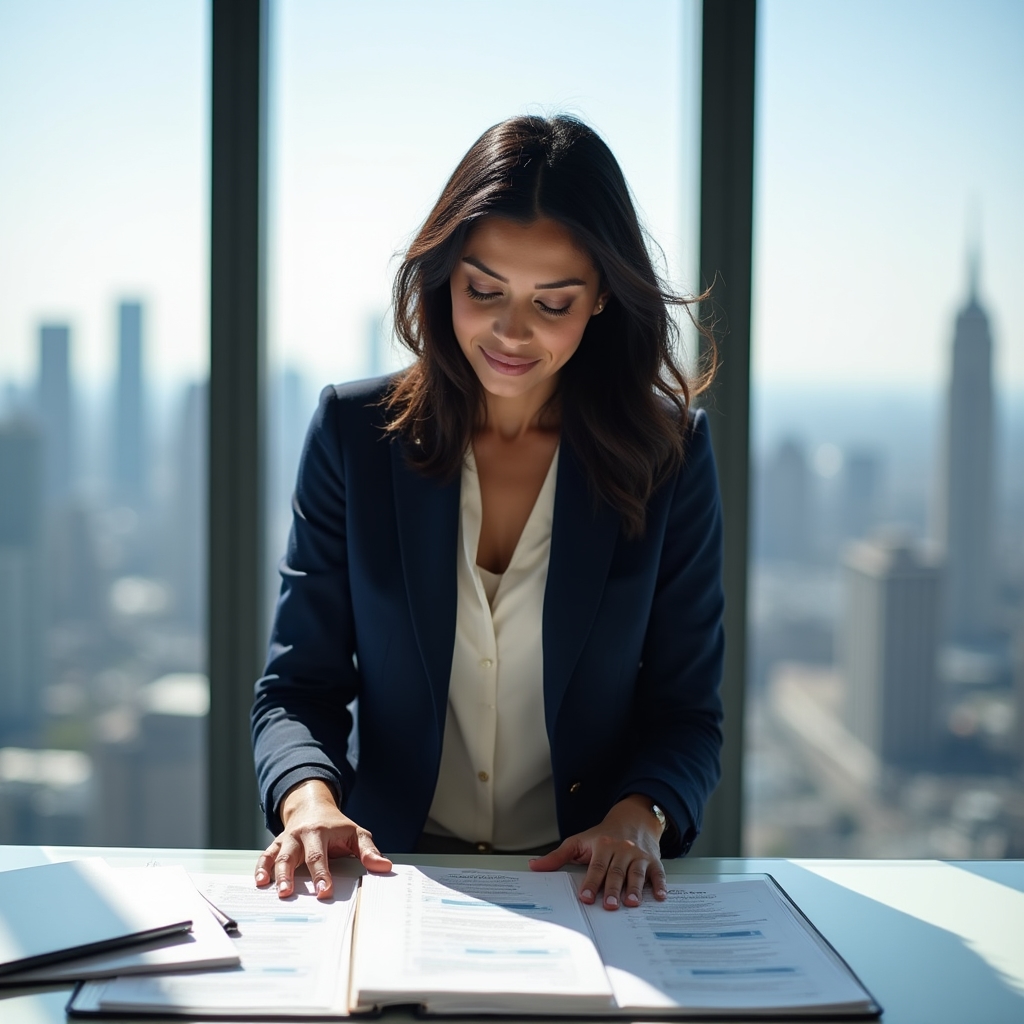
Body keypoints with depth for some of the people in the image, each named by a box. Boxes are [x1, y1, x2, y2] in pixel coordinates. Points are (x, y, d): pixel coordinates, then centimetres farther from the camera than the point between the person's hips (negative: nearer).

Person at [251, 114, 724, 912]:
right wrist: (311, 799, -17)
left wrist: (638, 816, -16)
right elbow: (299, 685, 4)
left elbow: (687, 711, 6)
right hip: (395, 869, 1)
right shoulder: (355, 431, 3)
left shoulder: (669, 453, 1)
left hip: (594, 894, 0)